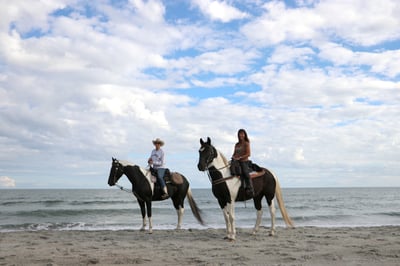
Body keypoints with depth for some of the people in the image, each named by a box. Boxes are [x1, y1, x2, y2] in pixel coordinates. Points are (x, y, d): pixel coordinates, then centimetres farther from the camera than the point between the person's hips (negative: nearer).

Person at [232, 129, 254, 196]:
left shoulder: (246, 143, -1)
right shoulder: (237, 144, 18)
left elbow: (248, 154, -10)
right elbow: (234, 153, 21)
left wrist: (239, 158, -16)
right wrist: (233, 157, -2)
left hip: (244, 161, -7)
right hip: (236, 162, 7)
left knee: (245, 173, -26)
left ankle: (250, 190, -29)